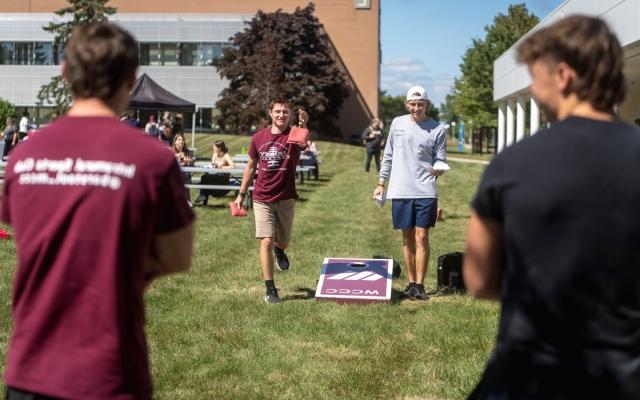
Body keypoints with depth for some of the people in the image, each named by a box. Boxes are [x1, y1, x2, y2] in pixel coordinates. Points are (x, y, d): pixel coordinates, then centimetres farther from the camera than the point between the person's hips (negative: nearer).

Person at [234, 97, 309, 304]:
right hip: (262, 199, 0)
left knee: (282, 242, 15)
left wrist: (303, 126, -57)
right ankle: (270, 290, -2)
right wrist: (241, 194, 11)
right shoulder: (258, 137, 0)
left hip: (286, 199, 0)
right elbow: (251, 166, 12)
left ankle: (279, 251, 54)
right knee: (266, 242, -9)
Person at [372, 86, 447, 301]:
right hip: (400, 190, 2)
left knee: (421, 237, -5)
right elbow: (388, 156, 14)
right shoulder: (398, 123, 9)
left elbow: (440, 161, 4)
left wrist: (439, 169, -19)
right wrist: (381, 183, 12)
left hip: (425, 191, -2)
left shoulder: (438, 129, 2)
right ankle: (411, 283, 17)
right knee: (407, 237, 8)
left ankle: (420, 285, 1)